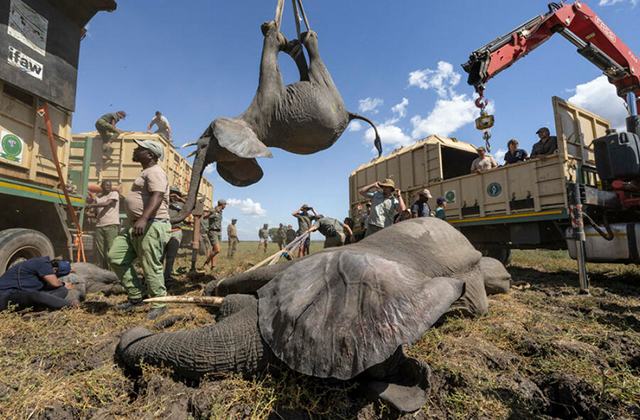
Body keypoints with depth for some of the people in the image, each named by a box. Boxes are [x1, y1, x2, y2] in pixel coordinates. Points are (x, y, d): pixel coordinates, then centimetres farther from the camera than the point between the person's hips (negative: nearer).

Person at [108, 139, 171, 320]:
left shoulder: (155, 172, -10)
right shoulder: (146, 172, 25)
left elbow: (157, 197, -27)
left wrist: (143, 219, -40)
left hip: (152, 226, -11)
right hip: (136, 226, 11)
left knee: (151, 267, -7)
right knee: (116, 256, 6)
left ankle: (159, 304, 7)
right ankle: (135, 297, 13)